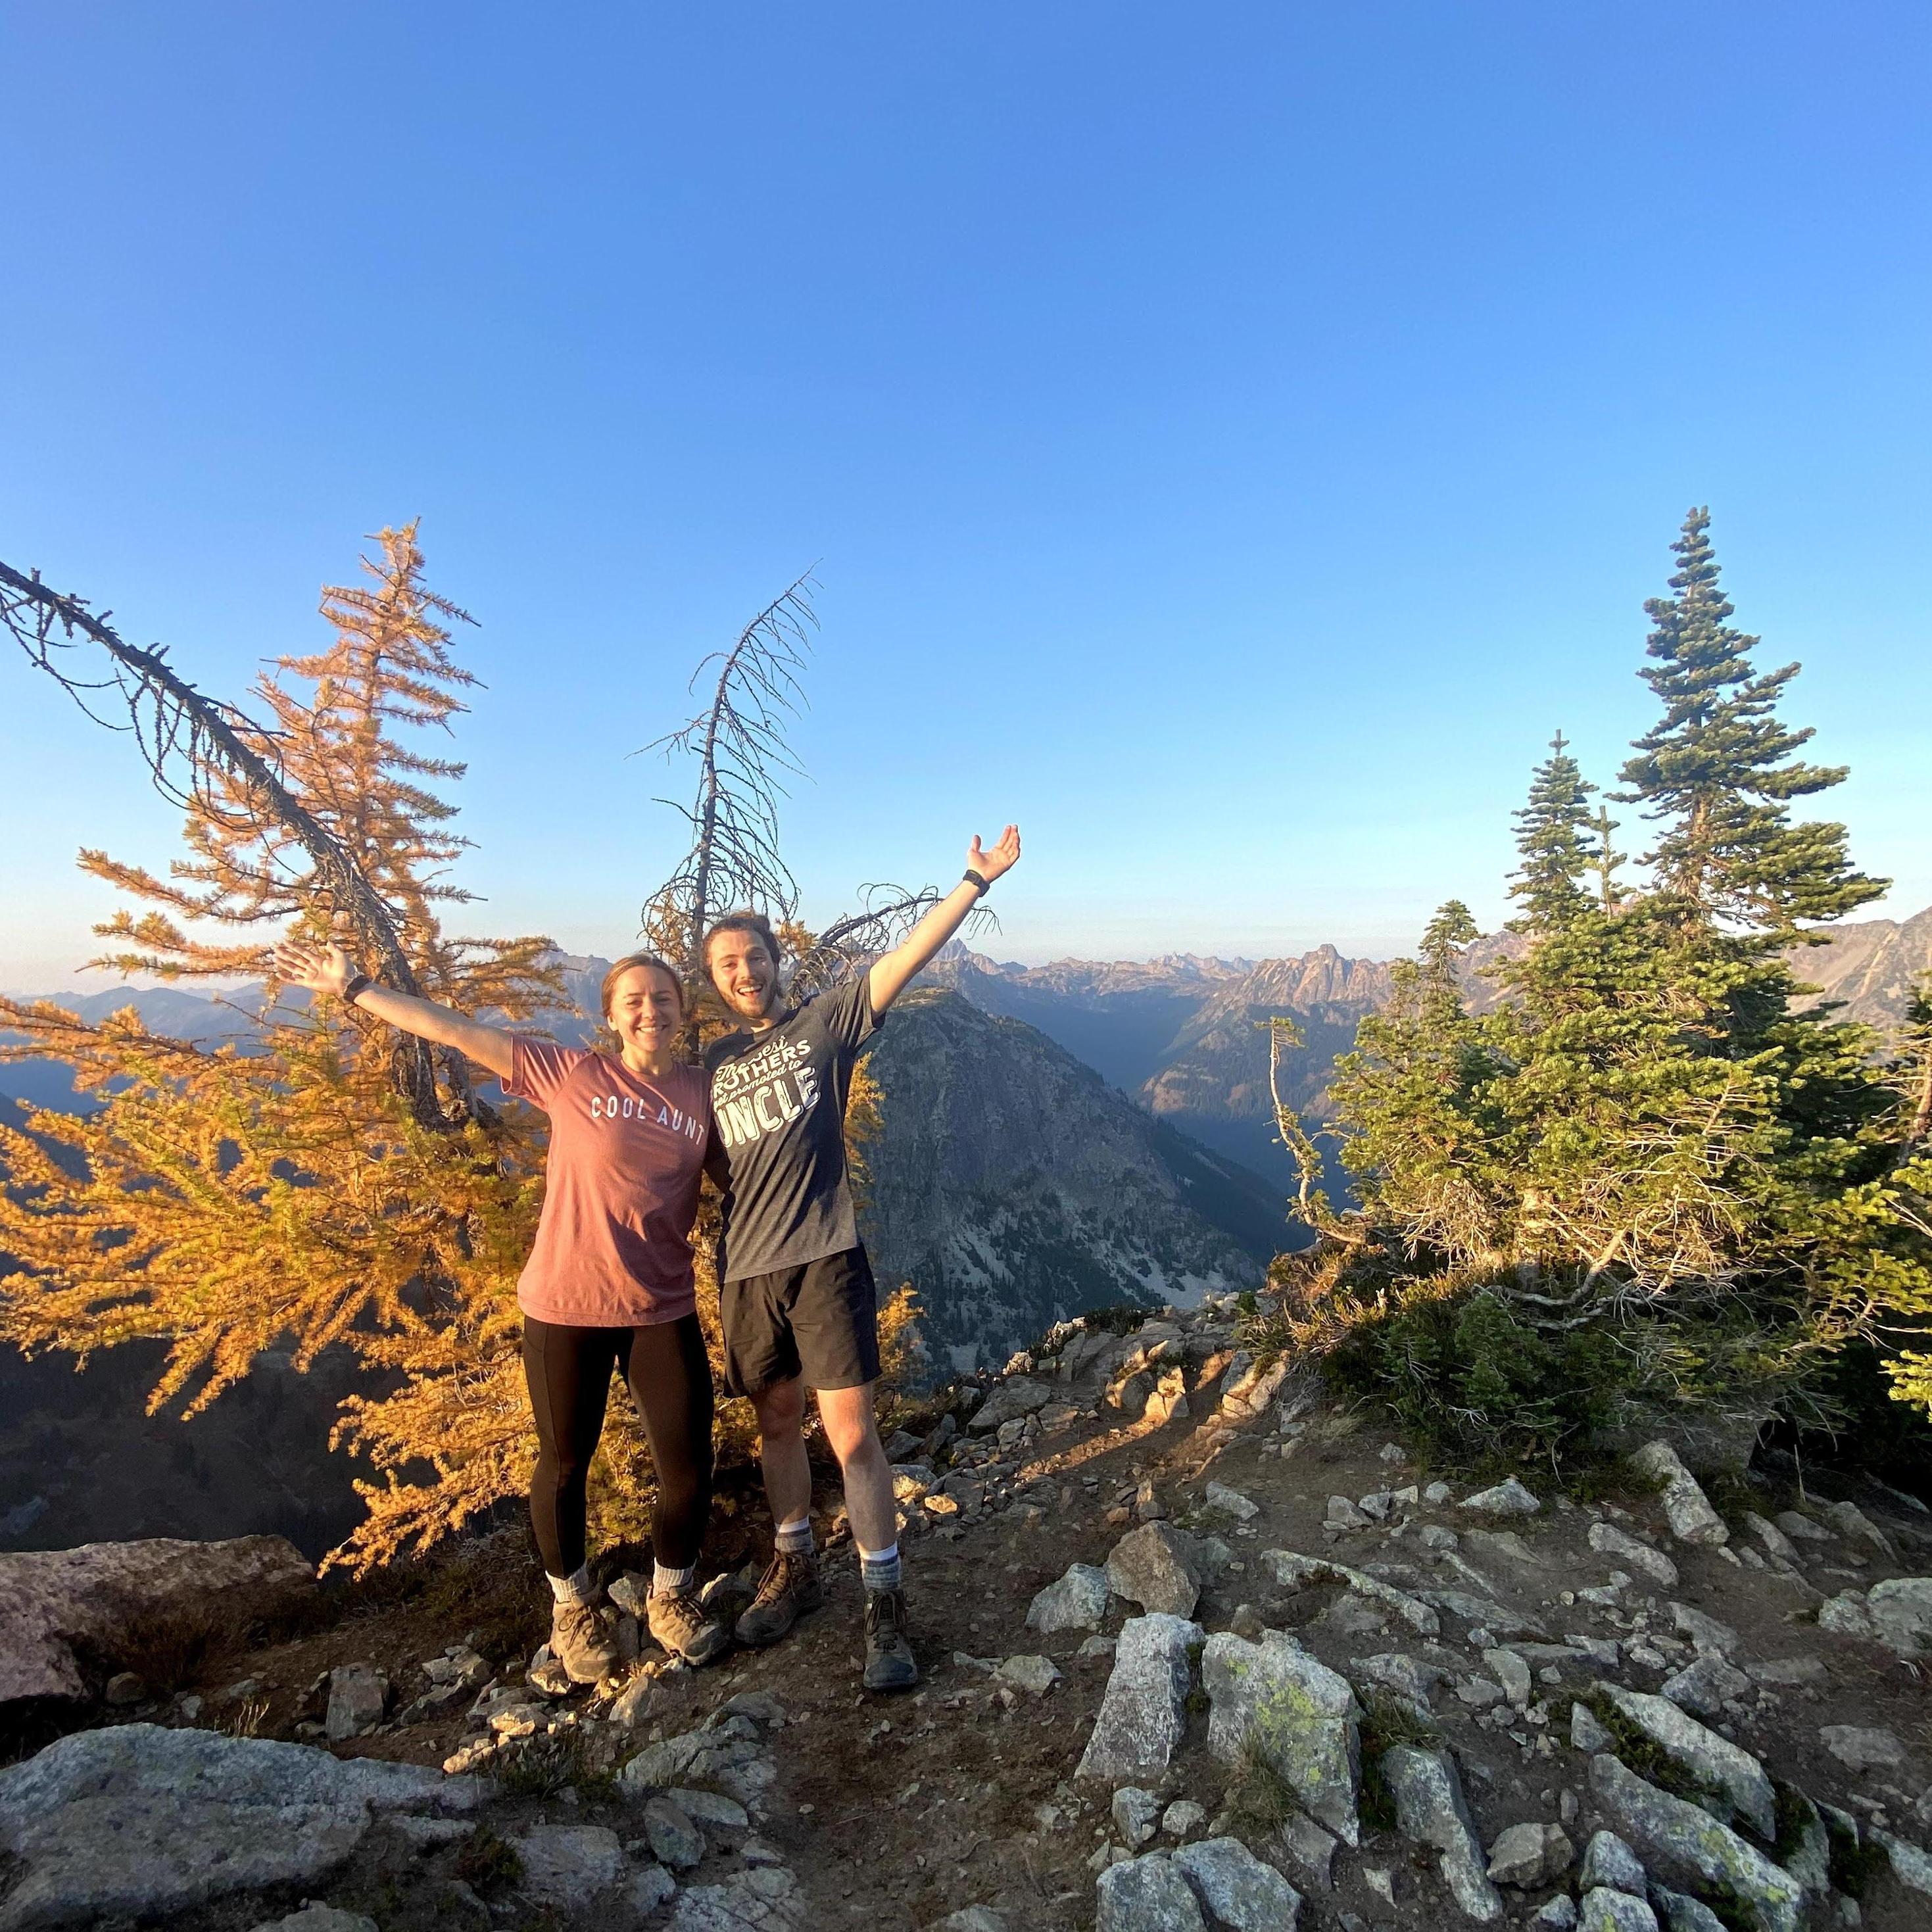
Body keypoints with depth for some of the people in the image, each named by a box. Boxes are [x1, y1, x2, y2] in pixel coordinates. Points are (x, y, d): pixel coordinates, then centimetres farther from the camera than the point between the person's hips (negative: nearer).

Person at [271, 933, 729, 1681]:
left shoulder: (705, 1094, 0)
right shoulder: (573, 1074, -7)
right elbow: (457, 1031, -6)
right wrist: (353, 987, -5)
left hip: (663, 1311, 2)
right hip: (565, 1306, -2)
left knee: (689, 1471, 4)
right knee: (564, 1465, 15)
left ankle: (671, 1599, 35)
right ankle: (572, 1607, 44)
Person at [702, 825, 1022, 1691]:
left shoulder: (825, 1022, 0)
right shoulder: (712, 1064, 11)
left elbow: (906, 955, -10)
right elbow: (706, 1167, 16)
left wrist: (975, 881, -16)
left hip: (824, 1257, -4)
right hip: (745, 1269, 4)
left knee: (850, 1431, -2)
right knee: (776, 1422, 18)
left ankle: (884, 1604, 15)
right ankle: (794, 1568, 39)